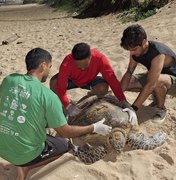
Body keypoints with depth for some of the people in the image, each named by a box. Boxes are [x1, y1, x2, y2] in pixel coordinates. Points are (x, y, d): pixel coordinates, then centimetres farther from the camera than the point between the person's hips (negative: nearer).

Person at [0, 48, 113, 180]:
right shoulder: (48, 96, -21)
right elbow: (65, 132, -12)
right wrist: (94, 128, 2)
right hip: (23, 153, -5)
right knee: (64, 144, 21)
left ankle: (22, 163, 9)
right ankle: (25, 166, 5)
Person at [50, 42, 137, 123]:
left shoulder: (100, 58, -37)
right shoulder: (67, 63, -38)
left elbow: (112, 80, -37)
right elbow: (60, 87, -36)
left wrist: (125, 104, -43)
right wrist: (68, 106, -51)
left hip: (91, 80, 0)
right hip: (72, 80, 0)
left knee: (103, 88, -34)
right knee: (54, 83, -31)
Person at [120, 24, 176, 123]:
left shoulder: (158, 53, -37)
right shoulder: (136, 50, -14)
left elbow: (151, 84, -40)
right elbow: (129, 72, -9)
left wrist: (133, 108, -39)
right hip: (153, 77, 8)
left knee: (158, 81, -41)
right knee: (127, 83, -8)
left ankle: (161, 109, -11)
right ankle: (158, 94, 11)